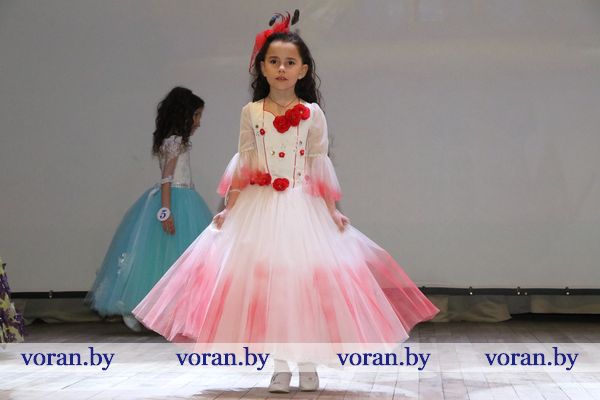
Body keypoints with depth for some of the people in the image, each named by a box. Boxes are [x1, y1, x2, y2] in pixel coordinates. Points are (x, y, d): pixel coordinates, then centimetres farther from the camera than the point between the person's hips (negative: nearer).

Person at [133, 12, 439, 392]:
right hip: (260, 206, 1)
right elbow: (243, 166, 6)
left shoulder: (313, 114, 1)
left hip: (303, 206, -1)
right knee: (266, 281, 0)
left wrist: (332, 211, 0)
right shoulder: (251, 112, 3)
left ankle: (307, 363, 10)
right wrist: (230, 209, 2)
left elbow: (320, 166, 3)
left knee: (306, 281, -2)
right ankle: (281, 365, 9)